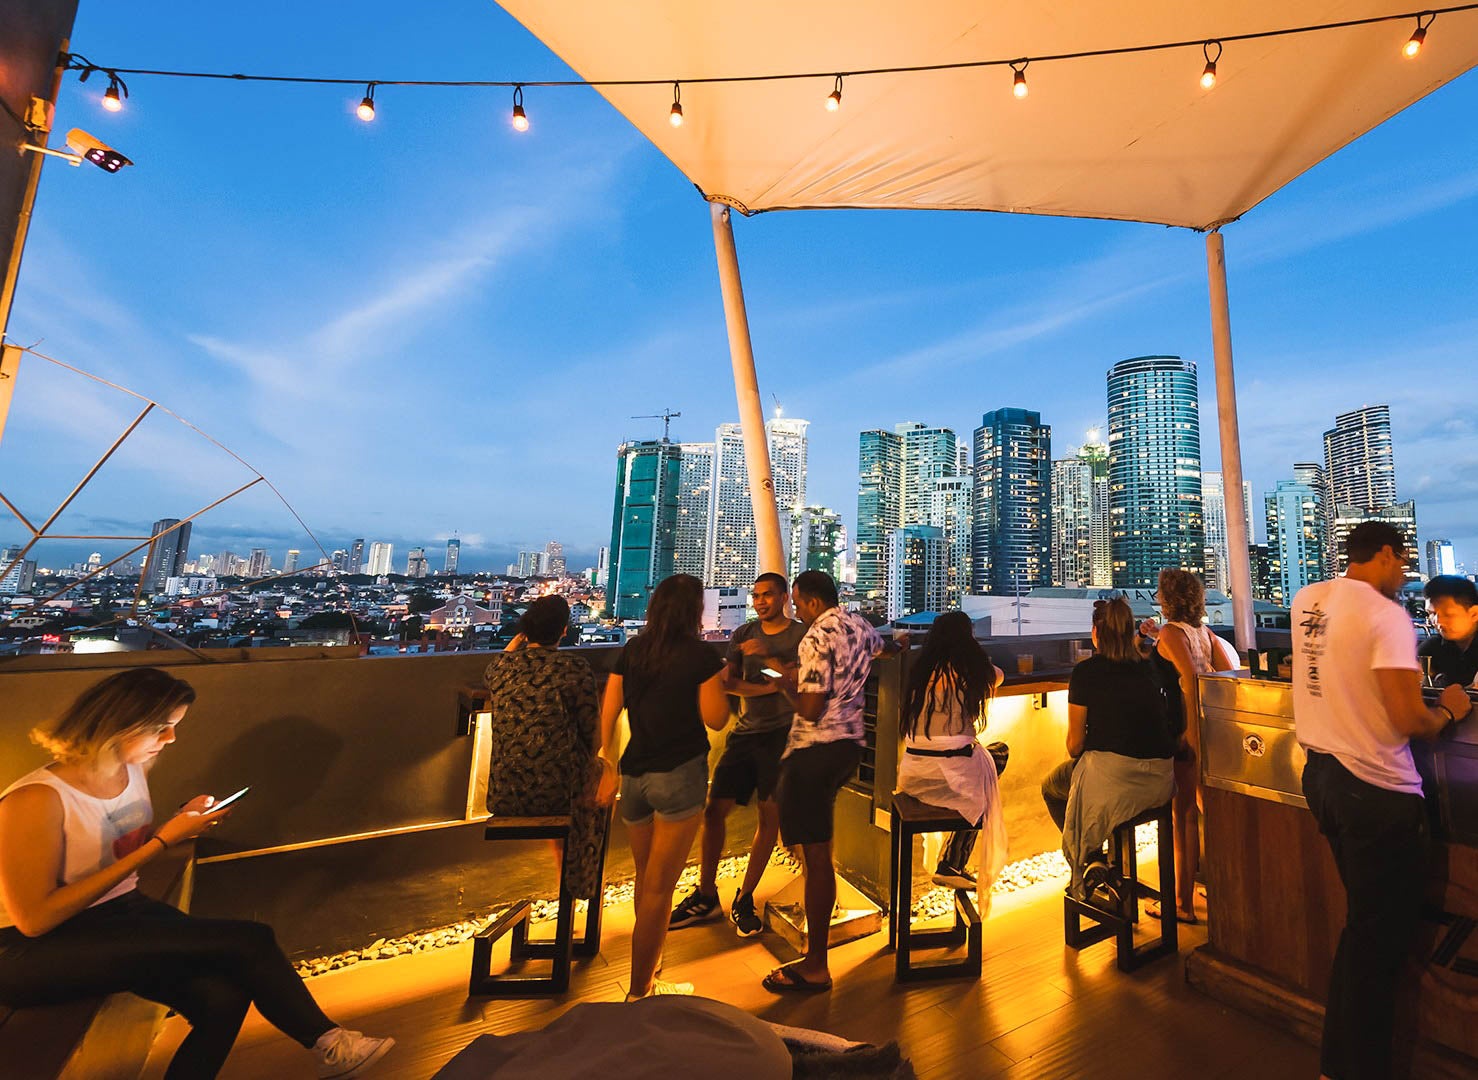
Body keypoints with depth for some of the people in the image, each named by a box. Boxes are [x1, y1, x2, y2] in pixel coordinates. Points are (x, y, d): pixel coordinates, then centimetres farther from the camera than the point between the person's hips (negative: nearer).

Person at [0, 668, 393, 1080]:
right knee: (249, 941, -23)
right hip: (39, 954, -6)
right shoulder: (36, 799, -20)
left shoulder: (133, 769, 1)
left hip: (125, 911, 6)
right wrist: (160, 842, -23)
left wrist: (182, 823, -4)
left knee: (223, 996, -23)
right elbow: (36, 919, -22)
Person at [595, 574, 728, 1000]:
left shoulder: (631, 651, 3)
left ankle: (647, 966, 42)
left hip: (633, 774, 6)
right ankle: (640, 990, 18)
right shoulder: (701, 655, -10)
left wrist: (608, 767, 10)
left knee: (645, 878, 23)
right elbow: (715, 719, -10)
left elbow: (608, 712, 3)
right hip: (680, 774, -5)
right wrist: (719, 680, 6)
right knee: (659, 886, 6)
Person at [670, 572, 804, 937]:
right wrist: (768, 686, -15)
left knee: (770, 815, 1)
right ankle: (705, 897, 18)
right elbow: (729, 682, 2)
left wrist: (768, 656, -21)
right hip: (745, 731, 3)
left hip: (781, 733, -3)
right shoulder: (742, 635, 11)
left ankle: (744, 899, 18)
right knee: (715, 809, 1)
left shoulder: (802, 635, 1)